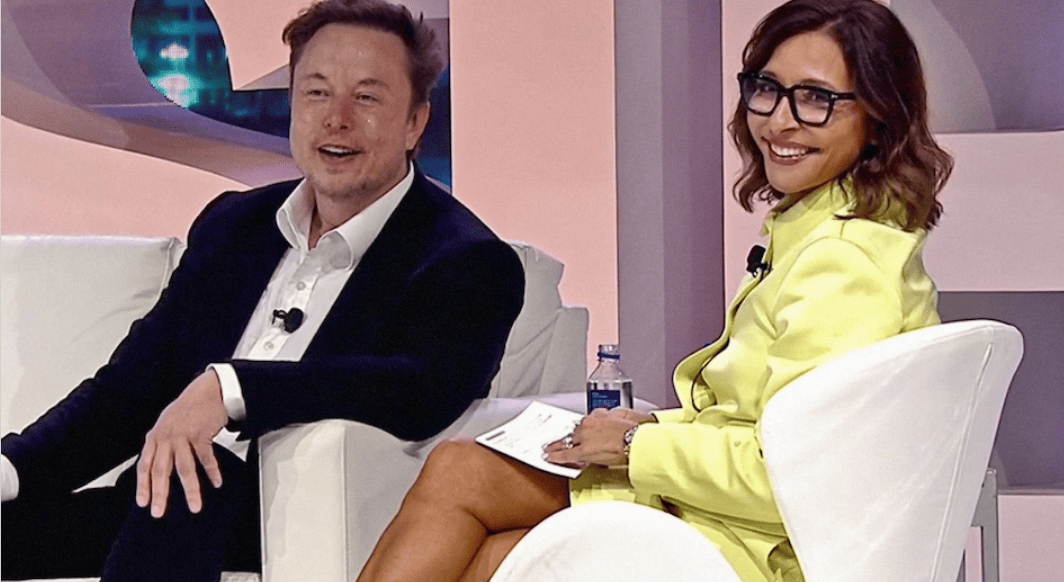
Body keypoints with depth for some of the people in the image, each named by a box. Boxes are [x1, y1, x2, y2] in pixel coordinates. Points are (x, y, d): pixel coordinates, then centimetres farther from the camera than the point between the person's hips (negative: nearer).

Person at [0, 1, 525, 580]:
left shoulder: (470, 264, -5)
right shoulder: (231, 224, 15)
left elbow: (426, 392, -25)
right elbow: (129, 386, 13)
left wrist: (228, 386, -32)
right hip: (168, 518, 6)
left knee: (197, 491, -33)